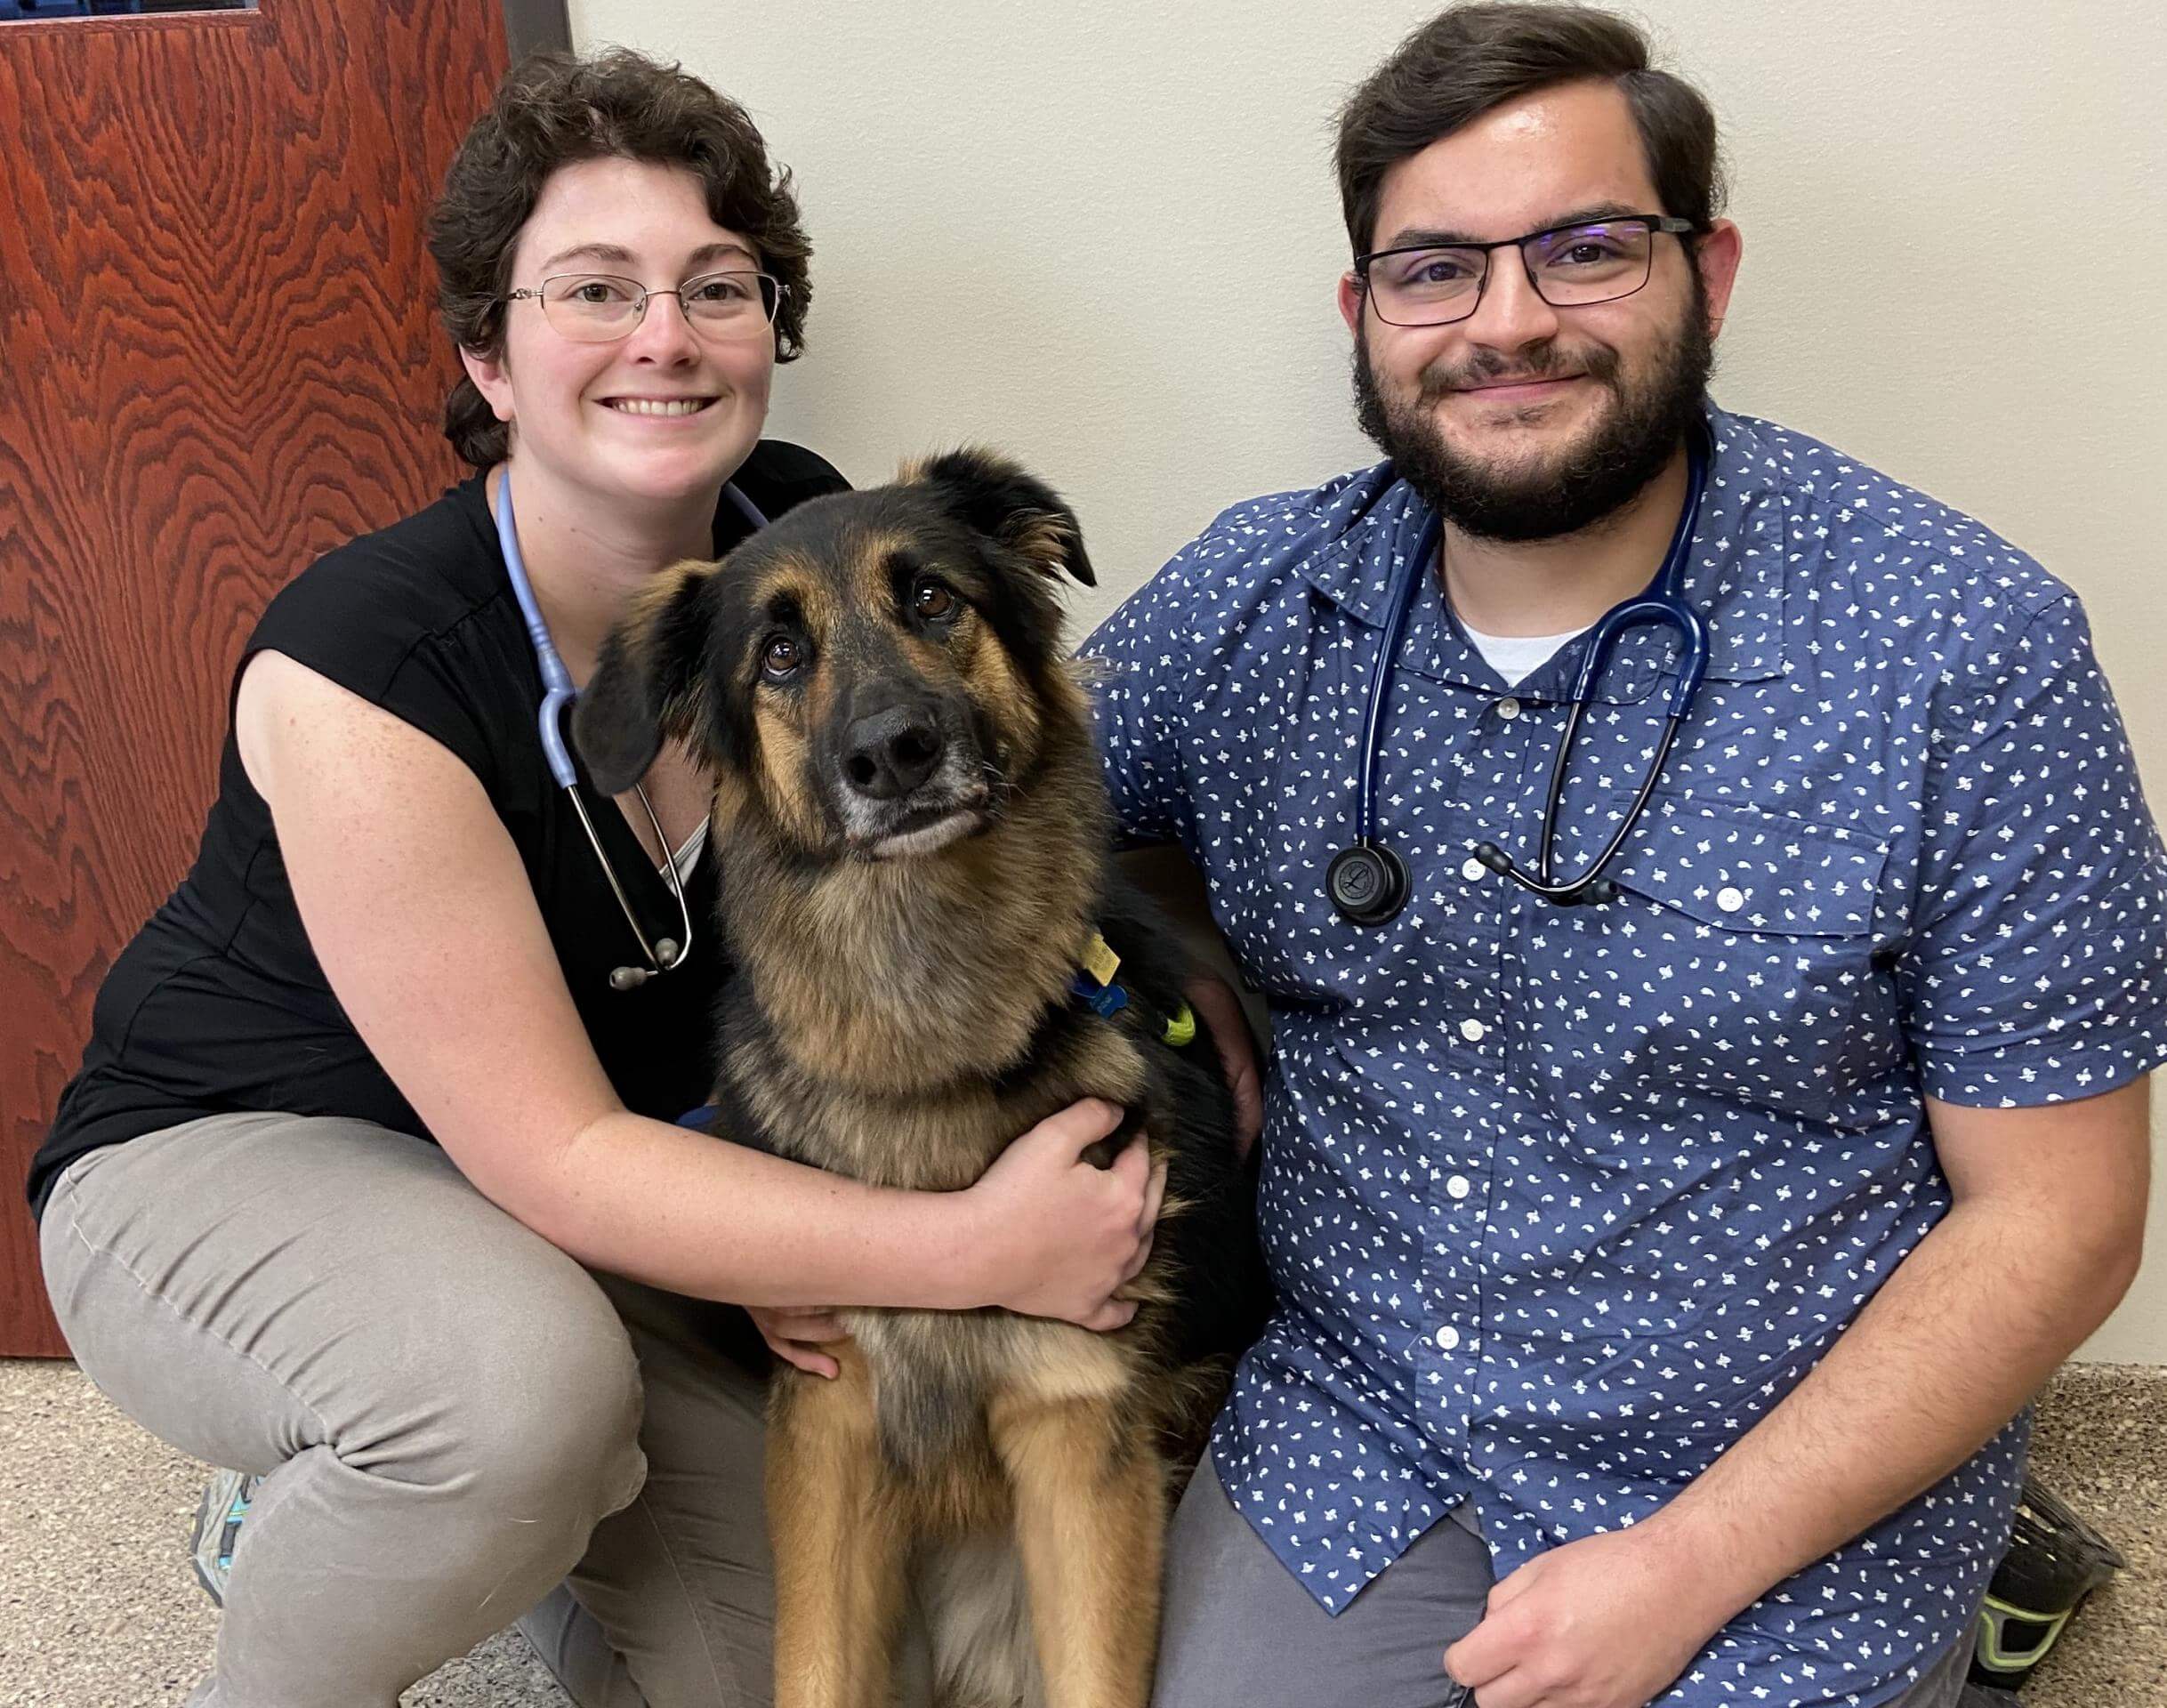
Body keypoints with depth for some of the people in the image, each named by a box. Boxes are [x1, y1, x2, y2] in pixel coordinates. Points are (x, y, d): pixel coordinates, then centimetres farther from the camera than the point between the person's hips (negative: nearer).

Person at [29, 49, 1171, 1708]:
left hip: (578, 1174, 6)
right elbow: (553, 1156, -29)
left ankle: (346, 1491, 21)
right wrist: (982, 1247, -32)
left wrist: (779, 1217, -15)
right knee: (522, 1381, -37)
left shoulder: (798, 534, -12)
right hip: (224, 1152, -5)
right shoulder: (361, 667, -29)